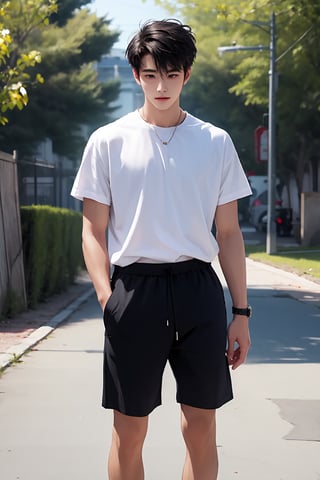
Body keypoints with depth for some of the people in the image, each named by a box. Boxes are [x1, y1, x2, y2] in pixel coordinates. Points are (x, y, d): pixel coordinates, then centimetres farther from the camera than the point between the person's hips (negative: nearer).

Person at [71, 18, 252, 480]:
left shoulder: (216, 143, 7)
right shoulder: (108, 142, 3)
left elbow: (229, 234, 10)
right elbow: (94, 231, 4)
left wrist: (240, 312, 5)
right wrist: (108, 299, -9)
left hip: (198, 287, 2)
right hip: (134, 286, -1)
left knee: (202, 428, 5)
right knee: (129, 431, 4)